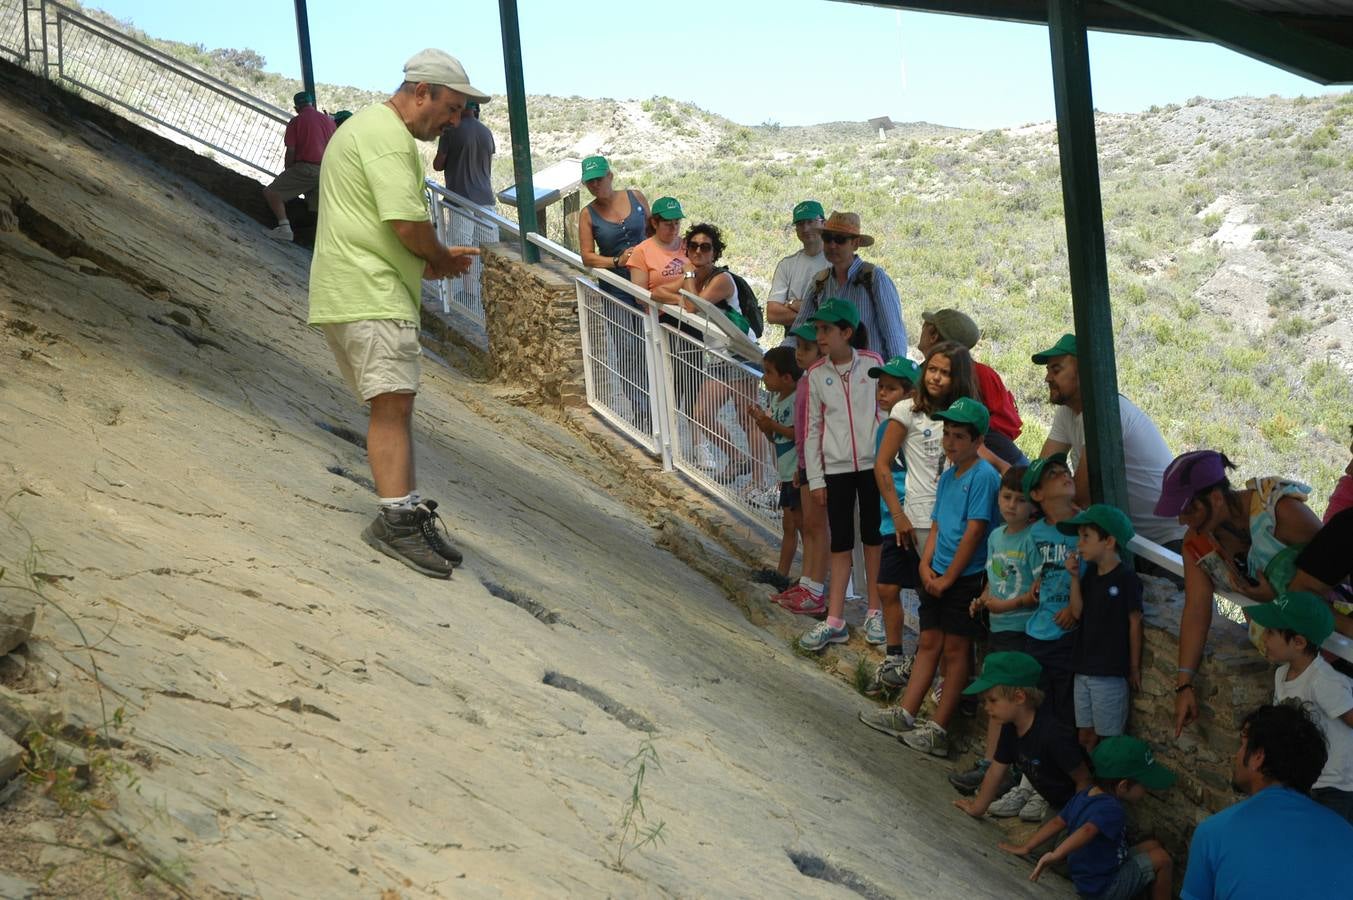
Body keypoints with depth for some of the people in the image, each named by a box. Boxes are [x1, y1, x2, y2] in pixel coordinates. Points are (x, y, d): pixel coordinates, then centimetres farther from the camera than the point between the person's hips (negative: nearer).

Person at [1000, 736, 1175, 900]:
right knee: (1162, 859, -5)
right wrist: (1056, 855, -55)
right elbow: (1087, 830, -45)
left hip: (1086, 876, 9)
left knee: (1152, 846, 15)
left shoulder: (1084, 795, -2)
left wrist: (1025, 848, 6)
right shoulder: (1112, 810, -29)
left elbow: (1057, 822, 2)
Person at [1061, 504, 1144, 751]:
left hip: (1111, 673, -7)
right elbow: (1077, 613, 3)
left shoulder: (1126, 579, -13)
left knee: (1109, 738, 0)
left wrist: (1134, 668, -7)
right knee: (1085, 735, 12)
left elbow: (1134, 623, -9)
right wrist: (1074, 578, -5)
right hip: (1083, 670, 7)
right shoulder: (1089, 575, 9)